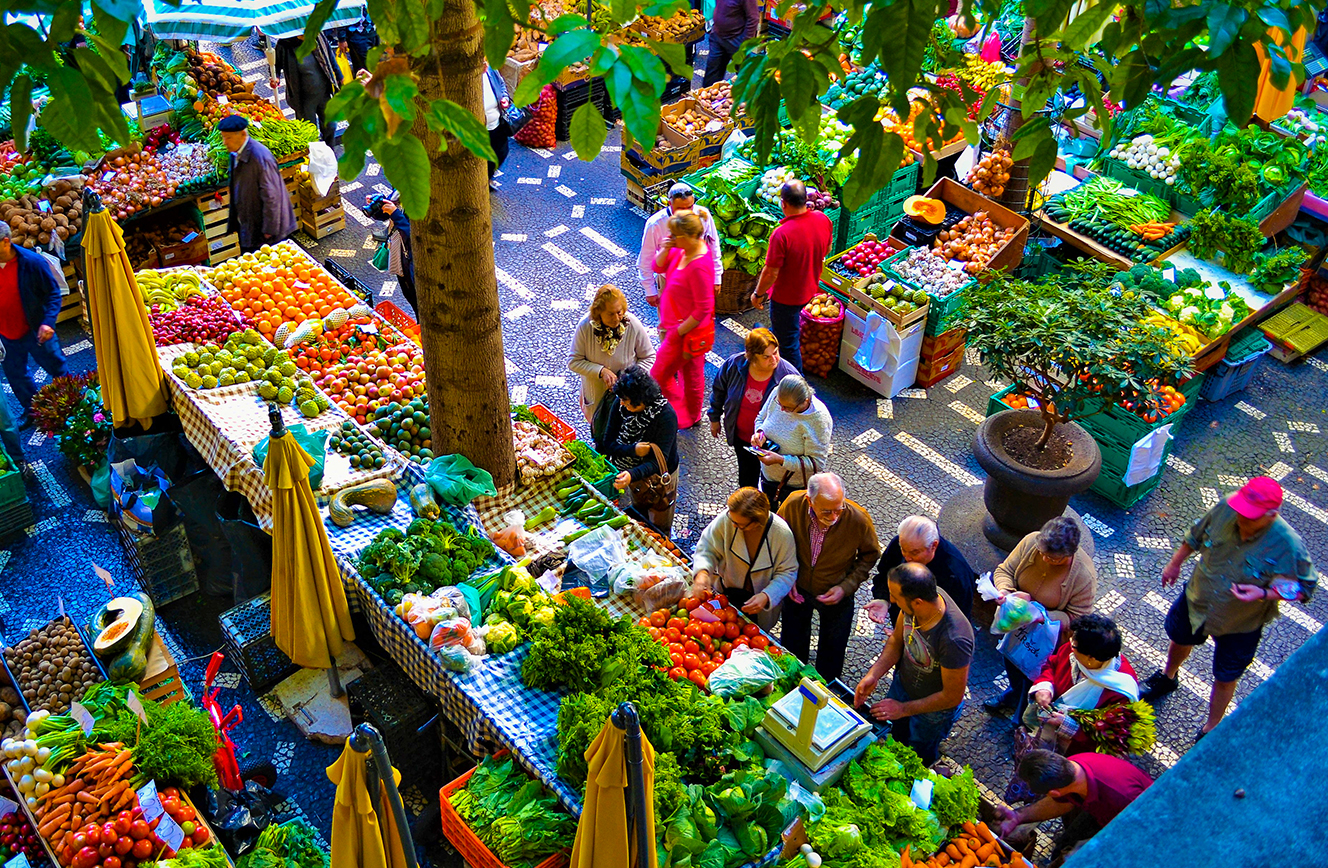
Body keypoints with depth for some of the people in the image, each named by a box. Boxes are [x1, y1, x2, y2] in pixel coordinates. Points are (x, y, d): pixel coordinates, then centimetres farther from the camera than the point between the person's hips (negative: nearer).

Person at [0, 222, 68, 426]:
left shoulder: (32, 262, -19)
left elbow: (53, 293, -12)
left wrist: (48, 321, -24)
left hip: (34, 331, -5)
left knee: (57, 368, 10)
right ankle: (31, 410, 38)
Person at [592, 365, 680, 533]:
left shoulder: (666, 415, -34)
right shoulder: (620, 405, -20)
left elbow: (658, 461, -37)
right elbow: (608, 444, -17)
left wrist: (632, 475, -55)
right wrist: (633, 450, -36)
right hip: (634, 472, 5)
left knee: (659, 527, 19)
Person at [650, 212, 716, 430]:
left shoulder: (699, 266, -33)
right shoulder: (683, 250, -5)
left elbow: (703, 309, -29)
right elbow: (659, 267, 7)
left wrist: (678, 332, -20)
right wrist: (666, 249, -14)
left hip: (688, 332, -9)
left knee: (659, 377, 5)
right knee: (691, 372, 26)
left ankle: (683, 418, 20)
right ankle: (693, 416, 45)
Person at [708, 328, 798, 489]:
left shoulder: (789, 376, -29)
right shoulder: (733, 365, -22)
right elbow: (718, 390, -1)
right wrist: (715, 418, 10)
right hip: (741, 437, 3)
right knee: (747, 474, 29)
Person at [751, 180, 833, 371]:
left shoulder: (781, 234, -34)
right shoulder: (823, 220, -13)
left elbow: (771, 272, -26)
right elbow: (827, 249, 6)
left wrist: (758, 294, -9)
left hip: (786, 296, -7)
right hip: (810, 289, 7)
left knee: (788, 342, 13)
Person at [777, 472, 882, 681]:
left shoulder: (859, 519, -32)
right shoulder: (793, 504, -29)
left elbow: (870, 555, -11)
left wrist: (846, 587, -19)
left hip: (836, 594, -1)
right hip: (797, 588, 1)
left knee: (832, 651, 22)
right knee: (791, 642, 26)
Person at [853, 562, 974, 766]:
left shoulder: (954, 640, -44)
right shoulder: (915, 597, -26)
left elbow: (953, 696, -28)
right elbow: (897, 639, -5)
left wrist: (904, 709, -21)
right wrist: (873, 675, -18)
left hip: (934, 709, -6)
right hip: (901, 686, 6)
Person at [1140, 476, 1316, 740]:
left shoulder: (1289, 546, -34)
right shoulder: (1224, 510, -24)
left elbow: (1304, 588, -21)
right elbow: (1197, 535, -3)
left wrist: (1263, 594, -36)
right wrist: (1175, 563, 8)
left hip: (1240, 624, -4)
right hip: (1197, 600, 4)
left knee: (1225, 678, 17)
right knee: (1180, 638, 31)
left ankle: (1210, 730, 42)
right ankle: (1167, 678, 65)